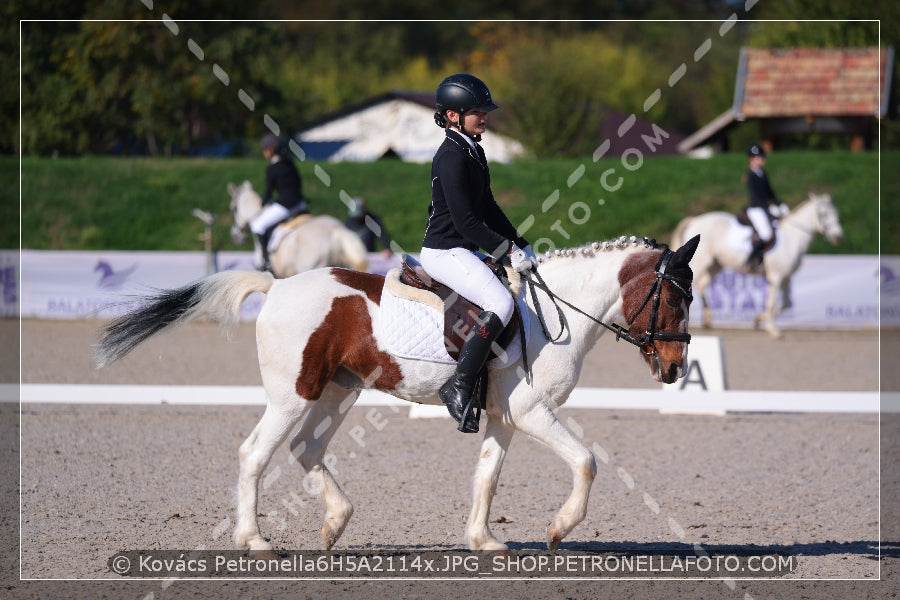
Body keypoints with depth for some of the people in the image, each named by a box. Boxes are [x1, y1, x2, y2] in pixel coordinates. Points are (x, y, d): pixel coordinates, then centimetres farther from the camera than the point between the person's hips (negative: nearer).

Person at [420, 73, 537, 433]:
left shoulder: (474, 153, 14)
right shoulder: (451, 157, -17)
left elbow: (487, 209, 22)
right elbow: (465, 221, -21)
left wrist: (520, 244, 14)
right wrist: (506, 249, -17)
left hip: (466, 250, 11)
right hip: (444, 251, -11)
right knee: (501, 302, -29)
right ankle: (459, 387, -27)